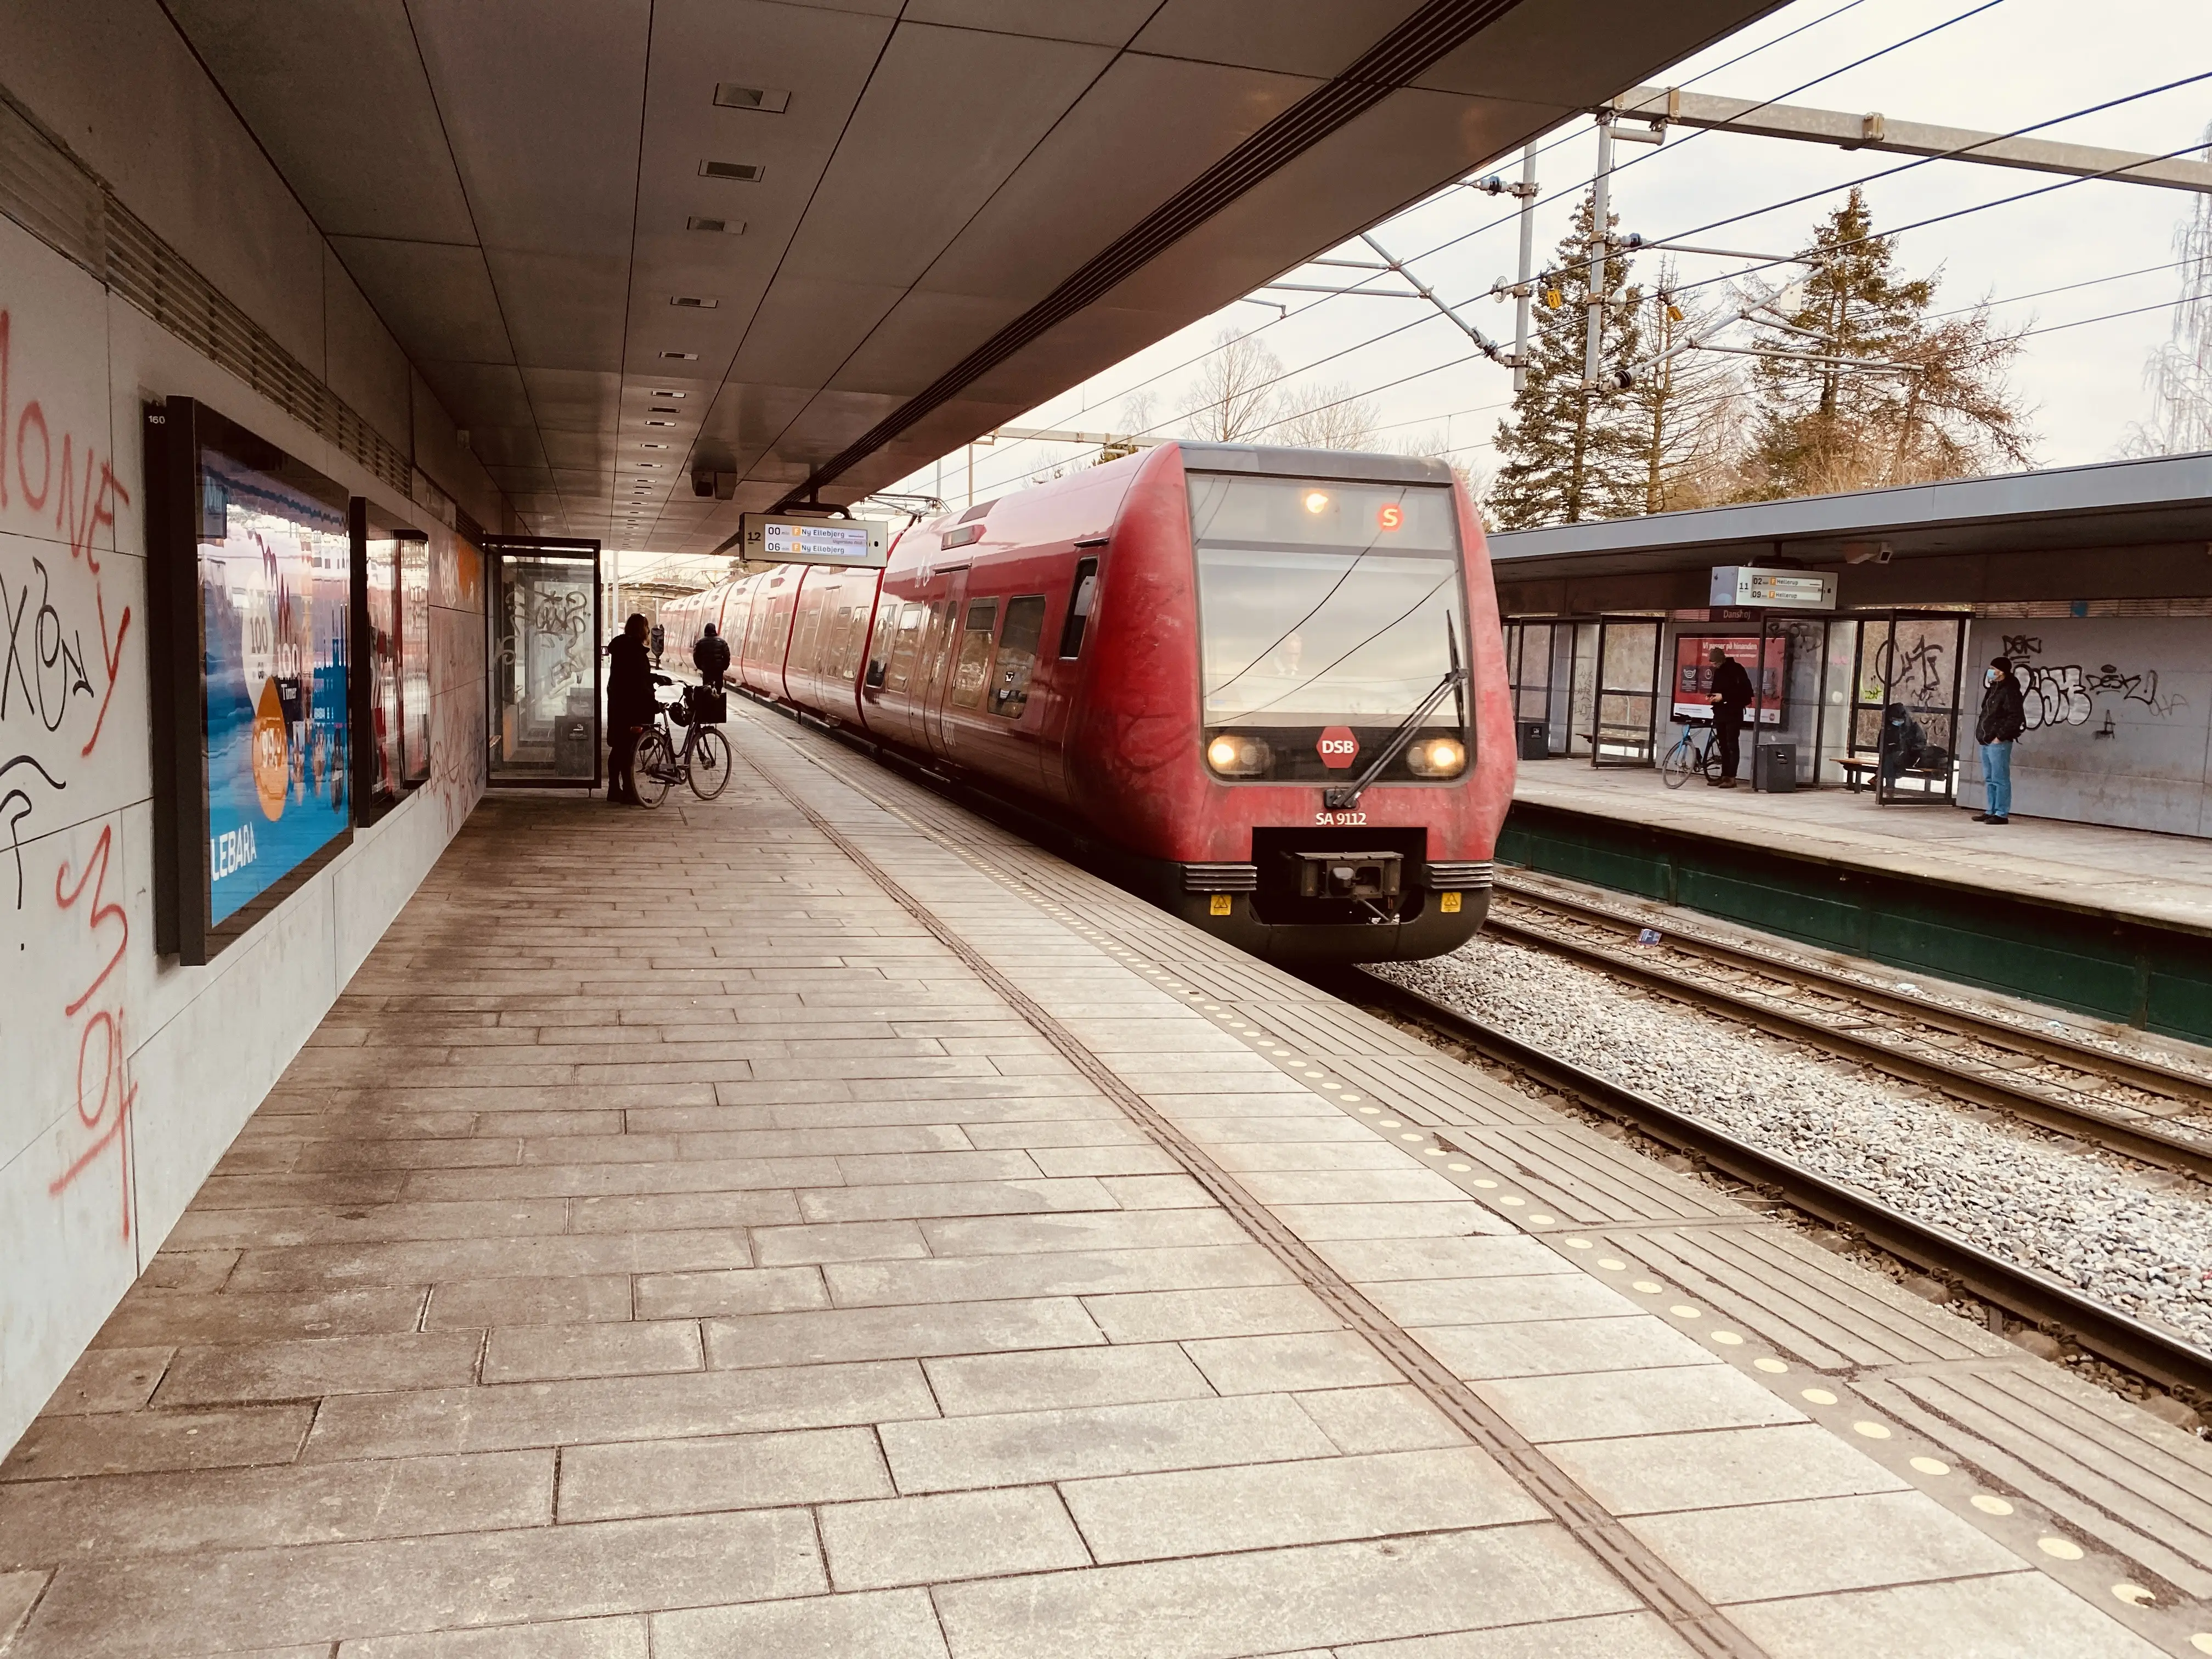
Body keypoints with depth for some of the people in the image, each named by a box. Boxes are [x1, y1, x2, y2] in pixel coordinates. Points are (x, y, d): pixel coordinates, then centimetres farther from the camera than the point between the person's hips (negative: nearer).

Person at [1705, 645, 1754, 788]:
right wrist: (1713, 696, 2)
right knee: (1722, 745, 9)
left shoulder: (1736, 669, -9)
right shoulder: (1717, 671, 14)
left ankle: (1732, 778, -8)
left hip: (1733, 712, -8)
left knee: (1732, 745, -7)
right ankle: (1725, 775, 13)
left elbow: (1745, 690, -15)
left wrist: (1724, 696, -18)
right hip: (1720, 712, 8)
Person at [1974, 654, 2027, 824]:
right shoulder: (1993, 688, 16)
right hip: (1987, 741, 10)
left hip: (1999, 742, -10)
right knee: (1989, 779, 13)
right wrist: (1982, 734, 14)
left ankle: (2001, 814, -6)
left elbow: (2016, 717, -18)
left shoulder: (2010, 690, -12)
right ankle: (1991, 811, 19)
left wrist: (2000, 736, -18)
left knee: (2000, 779, -7)